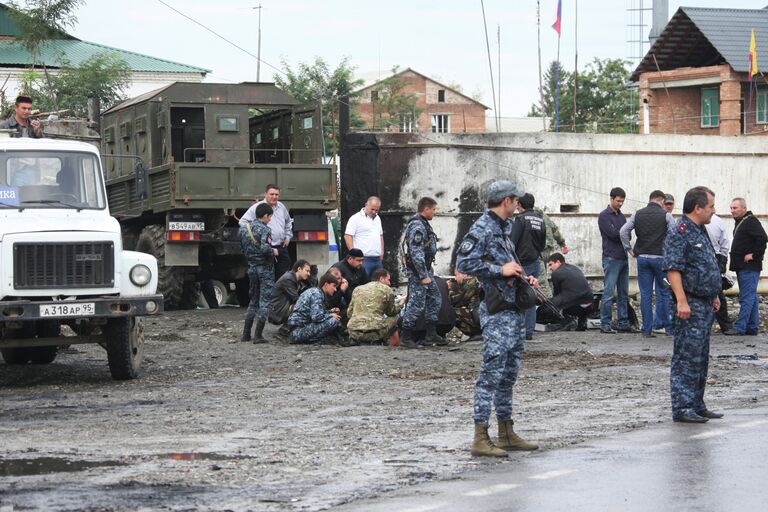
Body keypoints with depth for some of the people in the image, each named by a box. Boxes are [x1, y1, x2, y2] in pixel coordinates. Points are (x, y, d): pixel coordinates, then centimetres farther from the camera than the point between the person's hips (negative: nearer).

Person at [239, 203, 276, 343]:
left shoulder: (244, 229, 8)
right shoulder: (264, 230, -15)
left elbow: (243, 248, 11)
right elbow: (264, 248, -28)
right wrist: (273, 252, -10)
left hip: (252, 268, 7)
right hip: (265, 269, -7)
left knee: (253, 301, 17)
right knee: (264, 301, -1)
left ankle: (246, 334, 16)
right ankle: (258, 335, -5)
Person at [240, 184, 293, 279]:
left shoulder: (281, 207, 13)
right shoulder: (257, 207, -7)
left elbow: (288, 223, 31)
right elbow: (243, 222, -9)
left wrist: (288, 237, 21)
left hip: (281, 247, 6)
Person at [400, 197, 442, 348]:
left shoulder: (423, 224, 14)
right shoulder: (417, 227, -20)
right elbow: (416, 253, -24)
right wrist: (423, 276, -24)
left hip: (426, 269, 11)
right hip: (418, 271, -11)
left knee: (434, 299, 14)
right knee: (417, 303, -7)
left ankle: (431, 335, 20)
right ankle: (405, 337, 0)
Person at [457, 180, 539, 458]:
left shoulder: (504, 228, 18)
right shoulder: (482, 229, -12)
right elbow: (464, 263, -22)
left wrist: (523, 277, 13)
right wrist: (501, 270, -18)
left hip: (515, 309, 10)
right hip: (498, 312, -10)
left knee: (508, 374, 13)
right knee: (491, 374, -10)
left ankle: (507, 434, 20)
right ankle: (481, 438, -10)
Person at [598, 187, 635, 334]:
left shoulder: (621, 216, 17)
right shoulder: (604, 216, -4)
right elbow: (613, 233, -16)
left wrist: (619, 234, -12)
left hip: (623, 258, 7)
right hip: (611, 259, -7)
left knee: (623, 294, 8)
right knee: (609, 293, -8)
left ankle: (623, 324, 12)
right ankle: (605, 324, -5)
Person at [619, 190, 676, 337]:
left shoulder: (637, 214, 6)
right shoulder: (666, 215, -3)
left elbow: (623, 231, 1)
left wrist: (629, 249, 7)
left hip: (642, 257, 3)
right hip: (660, 257, -3)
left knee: (645, 295, 4)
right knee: (663, 293, 7)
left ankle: (647, 329, 4)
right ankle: (667, 327, 9)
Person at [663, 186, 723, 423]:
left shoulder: (700, 232, 18)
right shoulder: (680, 233, -14)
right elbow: (673, 269, -21)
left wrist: (713, 296, 24)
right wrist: (681, 301, -26)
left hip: (705, 305, 10)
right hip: (690, 305, -10)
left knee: (701, 358, 13)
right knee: (687, 357, -8)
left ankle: (696, 405, 20)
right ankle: (682, 408, -7)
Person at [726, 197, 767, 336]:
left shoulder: (751, 221, -12)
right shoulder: (740, 222, 19)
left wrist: (753, 254, -19)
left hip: (749, 266, -10)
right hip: (742, 267, 10)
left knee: (747, 298, -11)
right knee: (751, 297, 12)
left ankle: (740, 327, -15)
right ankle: (752, 328, 15)